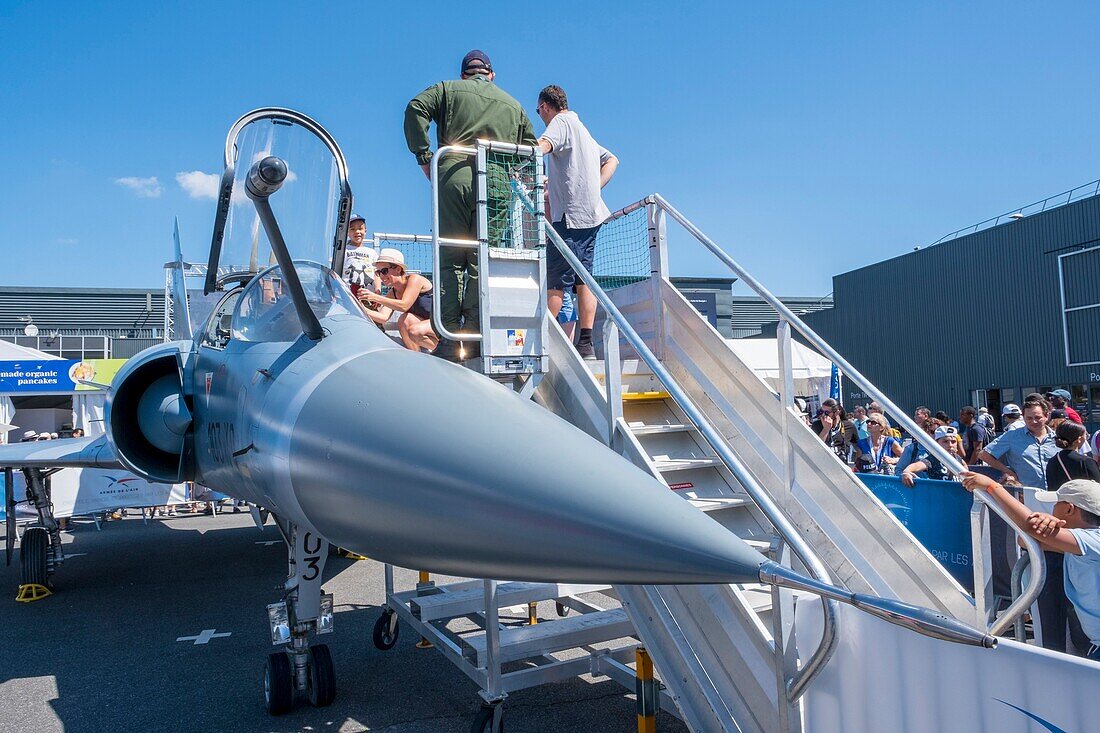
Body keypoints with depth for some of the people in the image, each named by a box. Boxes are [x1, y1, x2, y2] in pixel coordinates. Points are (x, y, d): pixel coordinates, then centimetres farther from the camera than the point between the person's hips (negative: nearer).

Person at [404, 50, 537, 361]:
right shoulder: (514, 105, 27)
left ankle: (450, 338, -10)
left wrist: (424, 156, 4)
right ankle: (474, 337, -9)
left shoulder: (448, 89, 19)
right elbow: (532, 149, 22)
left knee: (451, 260, -2)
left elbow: (415, 110, 3)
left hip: (454, 180, -1)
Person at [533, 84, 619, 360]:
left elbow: (543, 144, -23)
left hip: (570, 214, -9)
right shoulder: (581, 129, 26)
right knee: (583, 279, 6)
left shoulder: (562, 121, -1)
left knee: (554, 282, -8)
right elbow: (611, 160, 28)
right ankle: (586, 344, 4)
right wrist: (594, 189, 16)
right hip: (590, 213, 9)